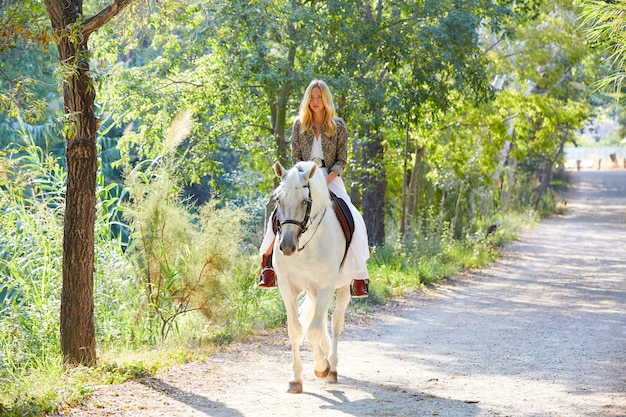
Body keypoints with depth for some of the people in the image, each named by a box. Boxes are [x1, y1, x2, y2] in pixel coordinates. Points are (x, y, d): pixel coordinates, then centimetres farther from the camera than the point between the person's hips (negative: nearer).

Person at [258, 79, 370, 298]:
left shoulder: (338, 126, 4)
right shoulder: (299, 125, 8)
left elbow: (341, 160, 0)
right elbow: (295, 157, 6)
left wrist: (325, 182, -15)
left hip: (331, 180, -1)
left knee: (354, 222, -21)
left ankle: (358, 276, -14)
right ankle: (267, 266, -14)